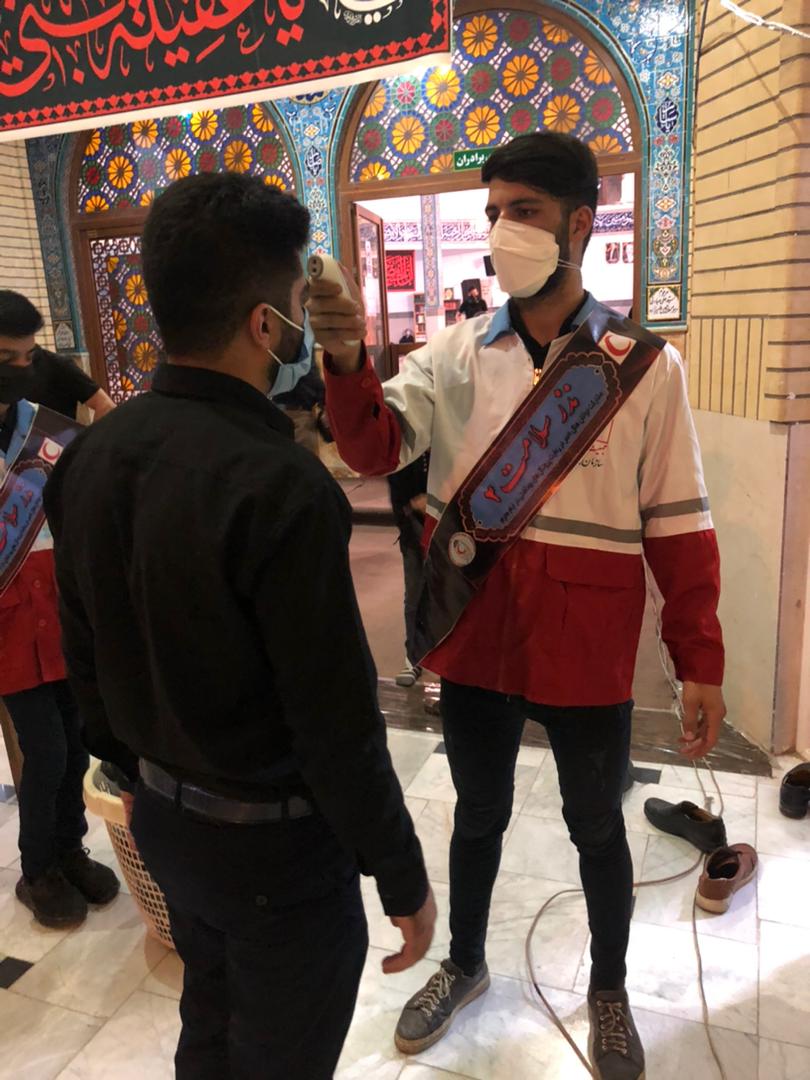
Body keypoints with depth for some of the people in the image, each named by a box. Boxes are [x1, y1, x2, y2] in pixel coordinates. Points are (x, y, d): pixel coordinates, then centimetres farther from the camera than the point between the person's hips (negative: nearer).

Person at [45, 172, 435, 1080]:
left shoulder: (90, 455, -6)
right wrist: (403, 877, -9)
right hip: (275, 841, -6)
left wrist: (145, 780, 18)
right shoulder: (281, 486, -29)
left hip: (162, 818, 7)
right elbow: (335, 722, -24)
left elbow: (86, 661, 4)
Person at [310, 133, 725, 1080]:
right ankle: (463, 964, 48)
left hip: (586, 648, -1)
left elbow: (678, 524, -4)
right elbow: (375, 448, -10)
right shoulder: (456, 353, 1)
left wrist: (700, 663, -4)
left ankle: (608, 989, 46)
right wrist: (346, 362, -28)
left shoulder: (646, 366, -5)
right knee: (478, 812, 22)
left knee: (596, 826, 18)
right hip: (475, 637, 2)